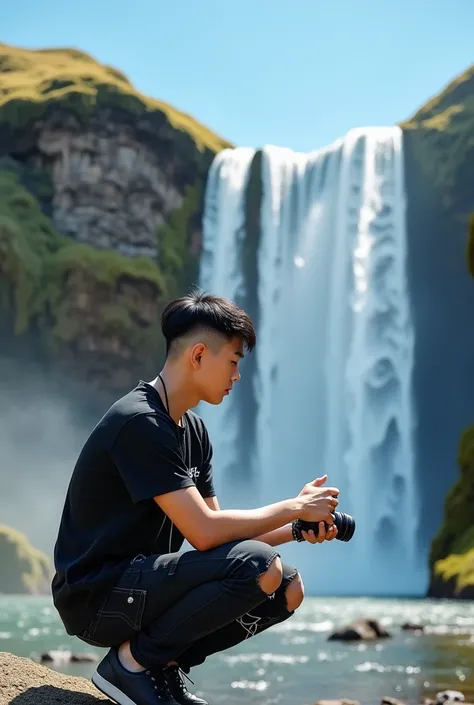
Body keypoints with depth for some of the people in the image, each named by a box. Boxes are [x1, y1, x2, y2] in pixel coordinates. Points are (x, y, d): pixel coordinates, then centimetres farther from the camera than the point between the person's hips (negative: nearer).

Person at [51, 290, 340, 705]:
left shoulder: (193, 430, 11)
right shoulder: (138, 422, -20)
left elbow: (216, 525, 11)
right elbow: (204, 532, -24)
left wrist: (298, 528, -2)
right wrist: (295, 507, -13)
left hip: (141, 581, 10)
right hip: (97, 596, -9)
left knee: (288, 589, 4)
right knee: (260, 567, -25)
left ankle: (165, 663, 7)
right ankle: (133, 661, -8)